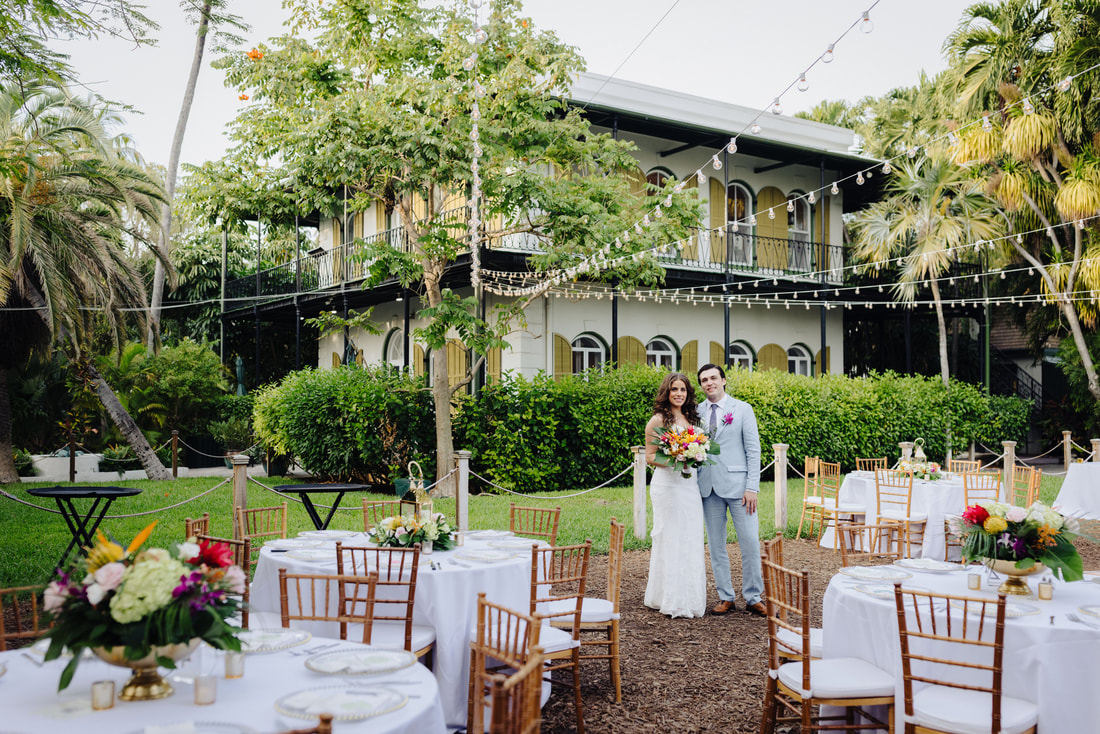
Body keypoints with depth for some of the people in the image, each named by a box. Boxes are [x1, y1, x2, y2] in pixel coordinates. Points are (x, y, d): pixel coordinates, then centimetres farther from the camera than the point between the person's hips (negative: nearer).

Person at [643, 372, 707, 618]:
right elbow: (650, 457, -4)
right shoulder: (658, 420, -4)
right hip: (667, 485, -6)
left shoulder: (692, 419, 13)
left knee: (691, 541, 6)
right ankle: (670, 600, 5)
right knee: (669, 538, -2)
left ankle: (691, 598, 15)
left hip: (690, 485, 6)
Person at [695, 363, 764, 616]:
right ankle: (726, 597, 18)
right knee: (716, 545, 7)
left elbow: (753, 450, -1)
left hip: (737, 485, -3)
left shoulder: (743, 409, 2)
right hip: (708, 488, 3)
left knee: (750, 543, -2)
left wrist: (752, 487, -9)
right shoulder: (696, 412, 9)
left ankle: (753, 598, 10)